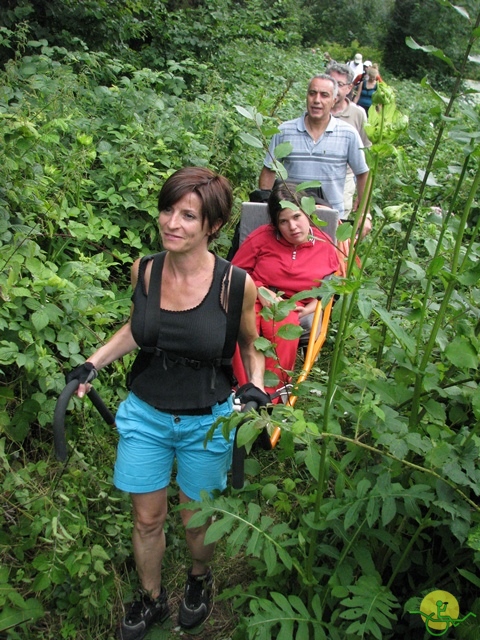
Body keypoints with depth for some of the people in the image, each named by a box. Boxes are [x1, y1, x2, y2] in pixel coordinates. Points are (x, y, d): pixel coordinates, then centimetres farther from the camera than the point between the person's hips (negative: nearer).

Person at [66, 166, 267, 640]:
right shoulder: (144, 270, -10)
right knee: (147, 519, 18)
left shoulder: (235, 283, -20)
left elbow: (250, 345, -1)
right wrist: (94, 362, -1)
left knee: (197, 519, 19)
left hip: (207, 422, -2)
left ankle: (200, 579, 53)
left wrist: (255, 387, -16)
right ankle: (151, 599, 47)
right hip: (145, 414, 3)